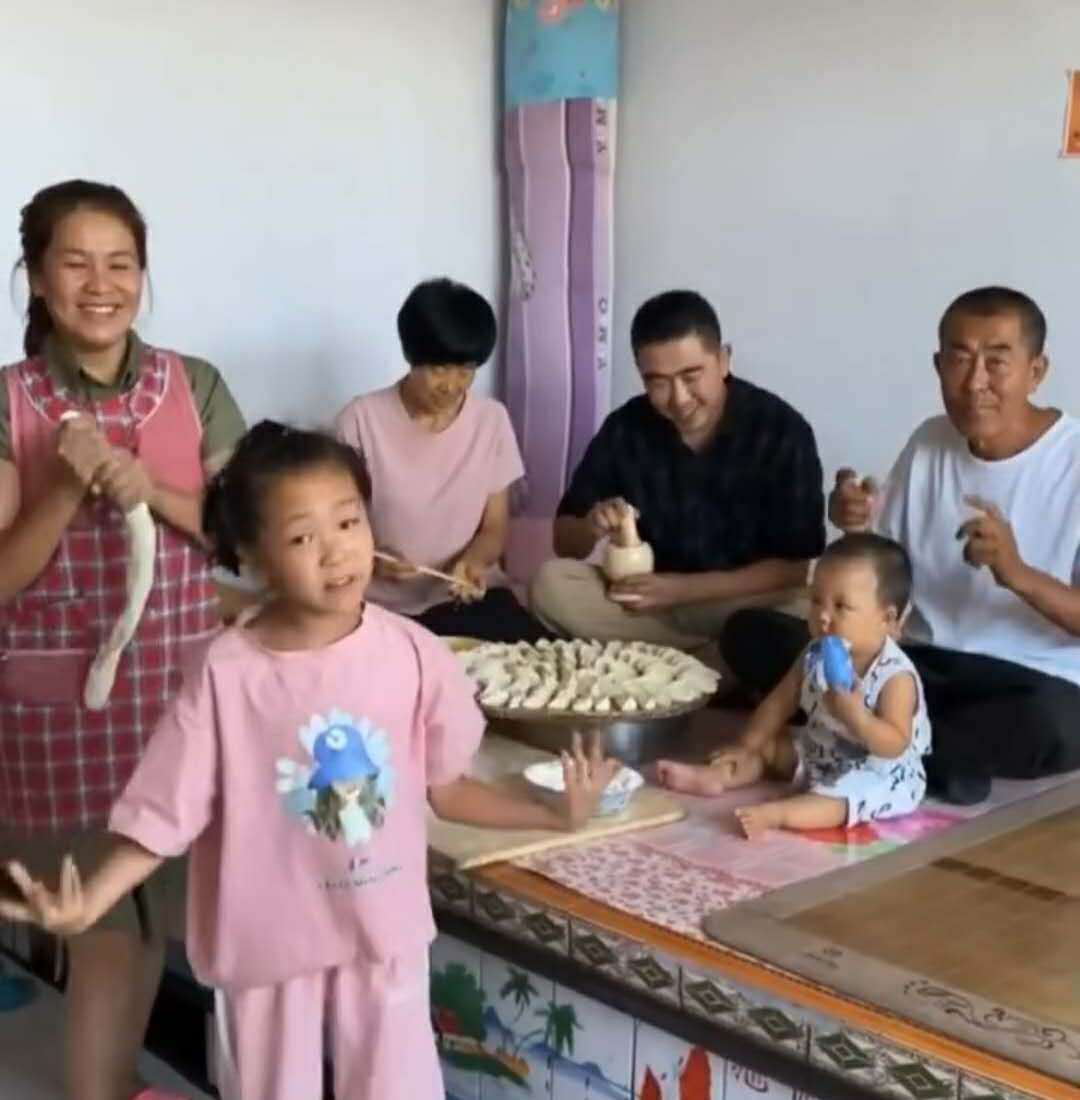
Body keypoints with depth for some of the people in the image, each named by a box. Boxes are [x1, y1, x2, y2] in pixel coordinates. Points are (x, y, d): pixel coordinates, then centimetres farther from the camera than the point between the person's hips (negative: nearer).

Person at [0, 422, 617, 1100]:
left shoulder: (412, 653, -13)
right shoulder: (227, 674, -18)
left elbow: (445, 788, -1)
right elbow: (165, 813, -14)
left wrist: (555, 815, -7)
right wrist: (90, 902, -28)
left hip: (385, 930, 2)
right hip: (269, 938, -1)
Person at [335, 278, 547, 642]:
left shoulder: (492, 419, 2)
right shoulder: (361, 420, -7)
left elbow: (495, 527, 7)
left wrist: (473, 560, -16)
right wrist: (370, 559, -23)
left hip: (469, 593, 3)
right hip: (386, 604, -2)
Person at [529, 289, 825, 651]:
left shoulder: (782, 431, -12)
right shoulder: (625, 428, -4)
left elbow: (799, 568, -14)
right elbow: (565, 541, 3)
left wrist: (683, 589, -22)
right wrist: (590, 527, -22)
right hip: (651, 602, 4)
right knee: (551, 583, -23)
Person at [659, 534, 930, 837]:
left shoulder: (896, 676, -24)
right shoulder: (815, 658, -4)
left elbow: (895, 745, -28)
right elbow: (779, 703, 6)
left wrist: (856, 717, -43)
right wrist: (746, 747, 3)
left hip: (878, 776, -8)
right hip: (819, 754, 8)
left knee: (847, 794, -36)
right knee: (768, 746, 8)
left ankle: (777, 812, -50)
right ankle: (712, 776, -4)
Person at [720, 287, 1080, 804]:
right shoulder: (928, 443, 6)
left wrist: (1020, 575, -29)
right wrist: (856, 529, -11)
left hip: (1027, 683, -4)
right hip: (918, 664, 5)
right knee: (749, 632, -13)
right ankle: (943, 751, -16)